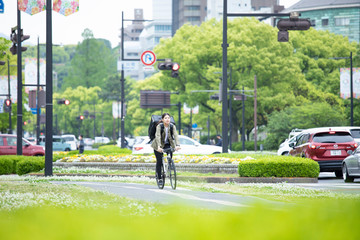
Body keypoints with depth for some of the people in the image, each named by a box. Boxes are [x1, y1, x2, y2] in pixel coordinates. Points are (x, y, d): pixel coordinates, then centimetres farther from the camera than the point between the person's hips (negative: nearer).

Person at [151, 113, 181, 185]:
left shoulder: (172, 126, -13)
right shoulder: (159, 126, -21)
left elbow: (175, 136, -25)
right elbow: (158, 136, -33)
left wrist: (177, 145, -42)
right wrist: (159, 147, -47)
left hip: (168, 144, 2)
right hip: (159, 145, -2)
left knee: (170, 157, -21)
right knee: (159, 161, -9)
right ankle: (159, 178, 2)